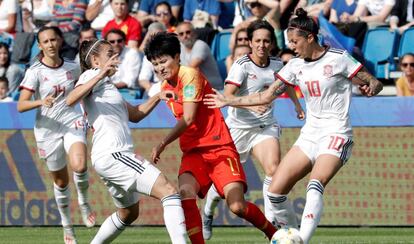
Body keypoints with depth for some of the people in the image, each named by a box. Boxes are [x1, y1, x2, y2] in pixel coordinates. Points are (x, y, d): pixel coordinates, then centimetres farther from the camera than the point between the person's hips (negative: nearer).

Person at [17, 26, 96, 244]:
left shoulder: (72, 68, 2)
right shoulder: (35, 72, -9)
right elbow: (21, 105, -16)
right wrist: (40, 102, -34)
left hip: (72, 122, 1)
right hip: (48, 128, -1)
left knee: (79, 165, -28)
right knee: (60, 180, 8)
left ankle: (84, 202, 1)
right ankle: (67, 225, 28)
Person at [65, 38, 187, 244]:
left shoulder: (107, 85, 27)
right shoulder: (91, 76, -1)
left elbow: (135, 114, 29)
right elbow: (71, 100, -22)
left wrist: (157, 97, 14)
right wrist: (101, 75, -33)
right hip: (112, 155, -11)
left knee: (129, 213, 24)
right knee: (168, 191, -18)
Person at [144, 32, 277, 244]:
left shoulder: (189, 75, -10)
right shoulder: (165, 86, 14)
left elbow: (188, 119, -16)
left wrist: (162, 144, -17)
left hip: (219, 147, -6)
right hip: (192, 152, 6)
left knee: (237, 206, -15)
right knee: (185, 195, -27)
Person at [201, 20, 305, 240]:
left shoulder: (276, 65, 1)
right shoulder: (242, 66, -16)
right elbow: (227, 96, -27)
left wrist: (297, 104, 26)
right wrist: (250, 105, -41)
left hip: (265, 126, 3)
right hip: (239, 127, -3)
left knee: (273, 169, -22)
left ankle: (271, 220, -14)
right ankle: (207, 214, 34)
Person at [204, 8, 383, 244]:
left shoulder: (338, 59, -8)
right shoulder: (296, 66, 8)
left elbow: (374, 83, -4)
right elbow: (267, 96, 14)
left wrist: (371, 88, -28)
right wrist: (228, 100, 13)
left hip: (336, 135, -7)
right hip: (310, 134, 7)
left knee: (315, 186, -30)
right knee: (275, 191, -3)